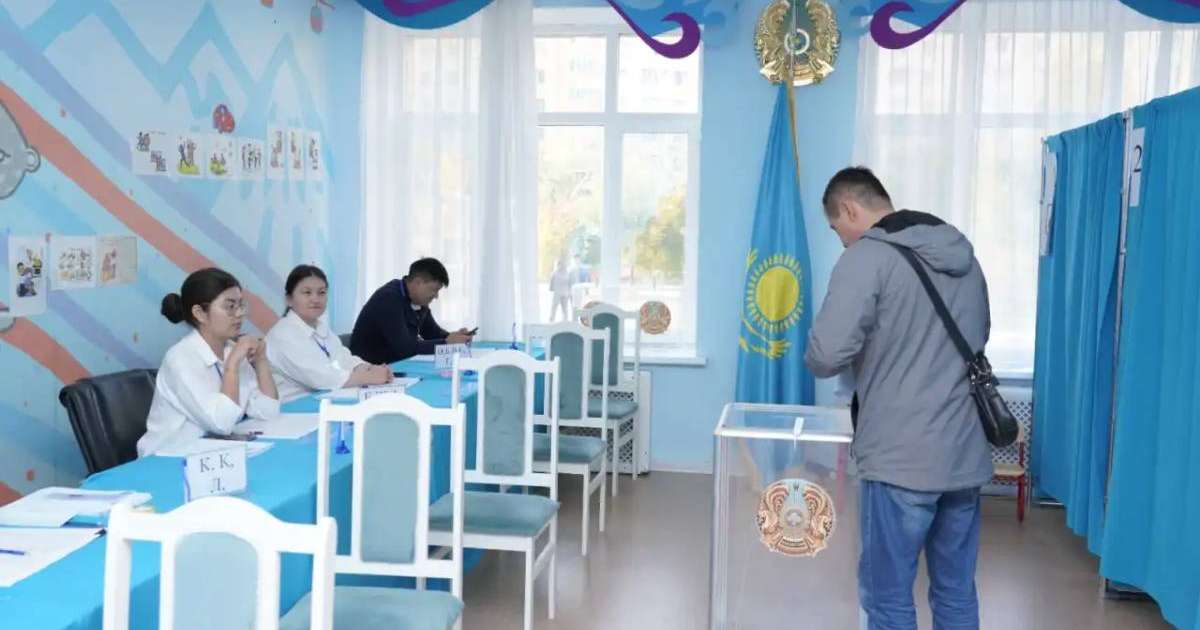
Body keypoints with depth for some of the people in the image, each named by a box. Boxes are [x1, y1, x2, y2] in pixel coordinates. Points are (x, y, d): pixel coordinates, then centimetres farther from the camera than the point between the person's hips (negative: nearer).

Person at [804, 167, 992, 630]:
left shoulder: (867, 257, -10)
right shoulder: (965, 256, 13)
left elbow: (826, 356, -19)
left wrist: (865, 353, 4)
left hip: (901, 459, -7)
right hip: (966, 456, 7)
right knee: (957, 593, 15)